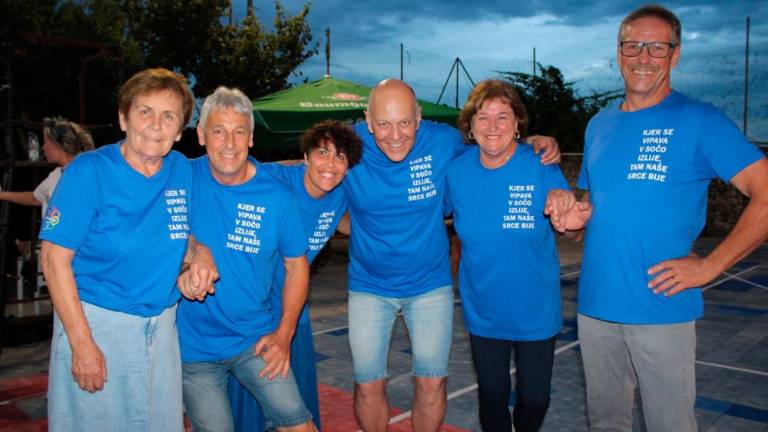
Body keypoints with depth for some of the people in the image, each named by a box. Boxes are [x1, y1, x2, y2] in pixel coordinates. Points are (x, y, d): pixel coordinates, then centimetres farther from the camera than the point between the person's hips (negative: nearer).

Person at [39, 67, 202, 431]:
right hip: (95, 322, -4)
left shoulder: (183, 171, 1)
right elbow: (54, 257, -13)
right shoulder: (88, 171, -12)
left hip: (162, 327, 5)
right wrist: (82, 343, -17)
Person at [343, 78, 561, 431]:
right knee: (368, 386, 7)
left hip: (430, 284, 0)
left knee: (432, 382, 9)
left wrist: (538, 142, -10)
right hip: (369, 286, 0)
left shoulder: (443, 140, -15)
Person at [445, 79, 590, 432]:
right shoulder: (456, 171, -7)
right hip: (483, 312, 2)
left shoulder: (540, 167, -14)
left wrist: (566, 204, -33)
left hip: (536, 310, -1)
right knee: (492, 396, 17)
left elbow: (572, 230, -12)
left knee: (535, 399, 14)